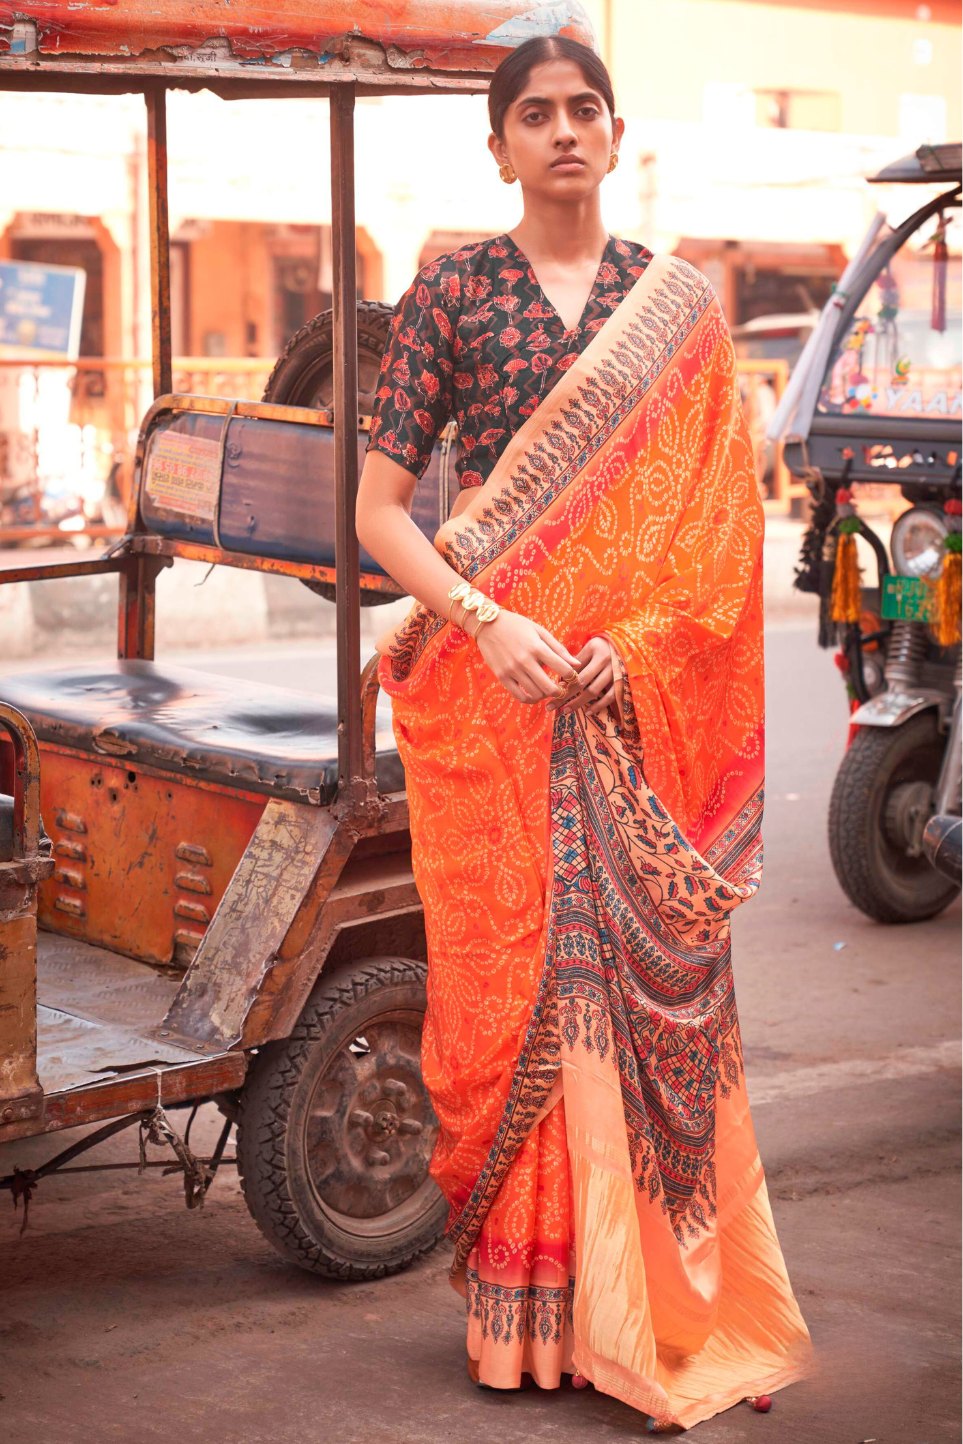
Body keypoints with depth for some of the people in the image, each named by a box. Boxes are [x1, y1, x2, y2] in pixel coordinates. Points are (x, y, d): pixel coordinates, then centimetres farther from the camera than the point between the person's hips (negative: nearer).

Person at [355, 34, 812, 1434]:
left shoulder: (680, 305, 8)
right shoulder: (451, 293, 4)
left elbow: (721, 520, 6)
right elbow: (378, 507, 0)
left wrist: (643, 642, -9)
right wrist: (485, 624, -14)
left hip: (646, 698, 1)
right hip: (494, 689, -1)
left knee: (651, 979, 1)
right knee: (511, 972, 1)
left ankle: (655, 1303, 13)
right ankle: (522, 1312, 12)